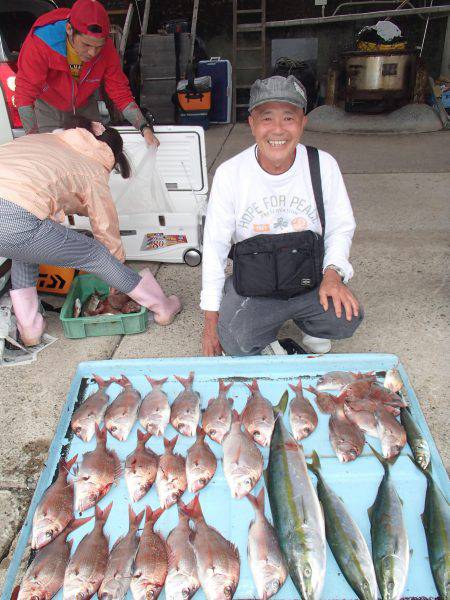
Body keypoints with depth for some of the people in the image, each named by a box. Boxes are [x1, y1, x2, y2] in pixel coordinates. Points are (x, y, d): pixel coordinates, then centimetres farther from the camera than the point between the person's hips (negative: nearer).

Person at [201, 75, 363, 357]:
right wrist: (211, 318, -5)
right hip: (252, 285, -1)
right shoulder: (229, 173, -11)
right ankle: (267, 342, 14)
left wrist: (333, 272, -17)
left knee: (347, 318, -24)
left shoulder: (324, 165, -7)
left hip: (310, 279, 2)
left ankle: (311, 329, 14)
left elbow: (341, 227, 4)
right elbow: (215, 246, -6)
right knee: (235, 343, -26)